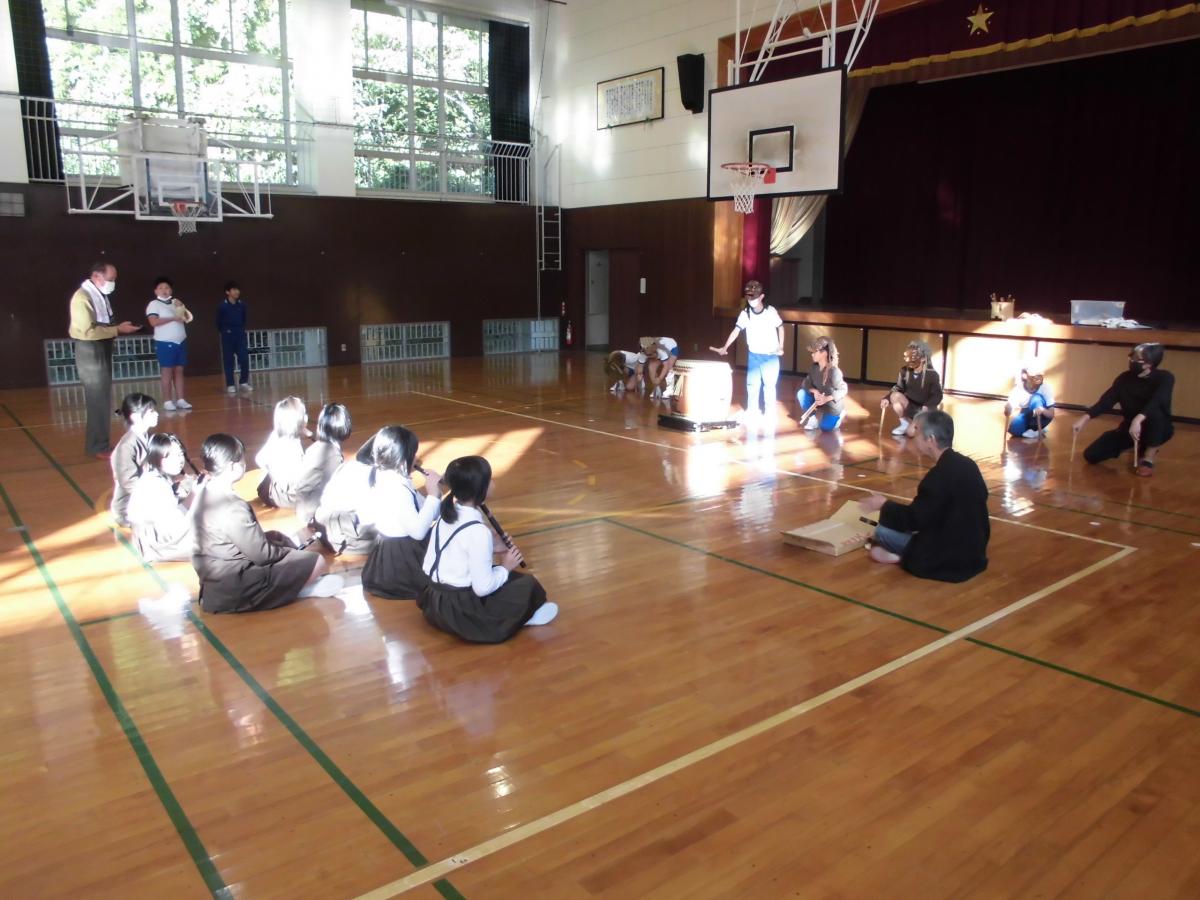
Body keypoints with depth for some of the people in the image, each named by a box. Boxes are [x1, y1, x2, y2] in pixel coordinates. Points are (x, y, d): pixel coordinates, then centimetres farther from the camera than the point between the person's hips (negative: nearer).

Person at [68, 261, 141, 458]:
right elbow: (88, 331, -22)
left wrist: (117, 329, 2)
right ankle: (99, 447, 2)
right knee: (98, 400, -5)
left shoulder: (100, 295, 11)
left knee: (103, 399, 14)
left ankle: (100, 442, 23)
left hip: (102, 350, 9)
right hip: (90, 351, -9)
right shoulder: (83, 297, -17)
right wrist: (118, 329, -19)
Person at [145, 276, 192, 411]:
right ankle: (167, 401, 0)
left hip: (181, 342, 6)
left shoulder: (176, 302, 14)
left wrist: (182, 308, -5)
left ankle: (180, 400, 9)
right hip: (165, 343, -5)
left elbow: (188, 318, 12)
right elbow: (154, 322, -17)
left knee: (179, 371, 6)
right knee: (167, 373, -3)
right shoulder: (154, 304, -4)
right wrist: (173, 318, -15)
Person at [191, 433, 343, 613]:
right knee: (316, 562, -11)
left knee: (275, 537, 24)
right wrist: (288, 551, 0)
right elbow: (262, 555, -19)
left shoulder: (203, 493, 2)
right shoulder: (232, 507, -26)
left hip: (215, 578, 10)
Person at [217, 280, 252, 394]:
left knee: (244, 359, -1)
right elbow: (219, 322, 2)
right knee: (228, 361, 2)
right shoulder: (223, 306, -10)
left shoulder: (242, 304, 0)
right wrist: (224, 332, 8)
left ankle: (243, 382, 11)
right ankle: (230, 385, 7)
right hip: (228, 335, -3)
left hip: (240, 335, 3)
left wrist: (242, 329, 12)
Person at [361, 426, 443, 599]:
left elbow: (426, 514, 10)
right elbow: (418, 530, -32)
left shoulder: (385, 479, 6)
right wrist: (433, 495, -24)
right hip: (401, 561, -10)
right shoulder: (397, 489, -26)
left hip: (394, 553, 10)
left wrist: (434, 491, -7)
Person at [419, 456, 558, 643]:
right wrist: (505, 567, -3)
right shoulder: (478, 531, -23)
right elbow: (483, 588, -21)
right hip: (460, 613, -8)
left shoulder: (446, 514, 2)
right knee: (529, 584, -5)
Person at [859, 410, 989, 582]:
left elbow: (915, 519, -18)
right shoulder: (967, 464, 3)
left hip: (953, 558, -9)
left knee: (883, 531, -5)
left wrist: (884, 505, -1)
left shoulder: (940, 475, -25)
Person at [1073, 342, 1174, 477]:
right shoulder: (1125, 378, -5)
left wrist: (1138, 419, -54)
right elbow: (1107, 400, -10)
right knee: (1091, 455, -6)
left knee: (1155, 412, -40)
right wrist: (1085, 418, -25)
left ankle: (1149, 457, -18)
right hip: (1129, 427, 5)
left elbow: (1157, 401, -37)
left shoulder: (1164, 378, -18)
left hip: (1157, 429, -4)